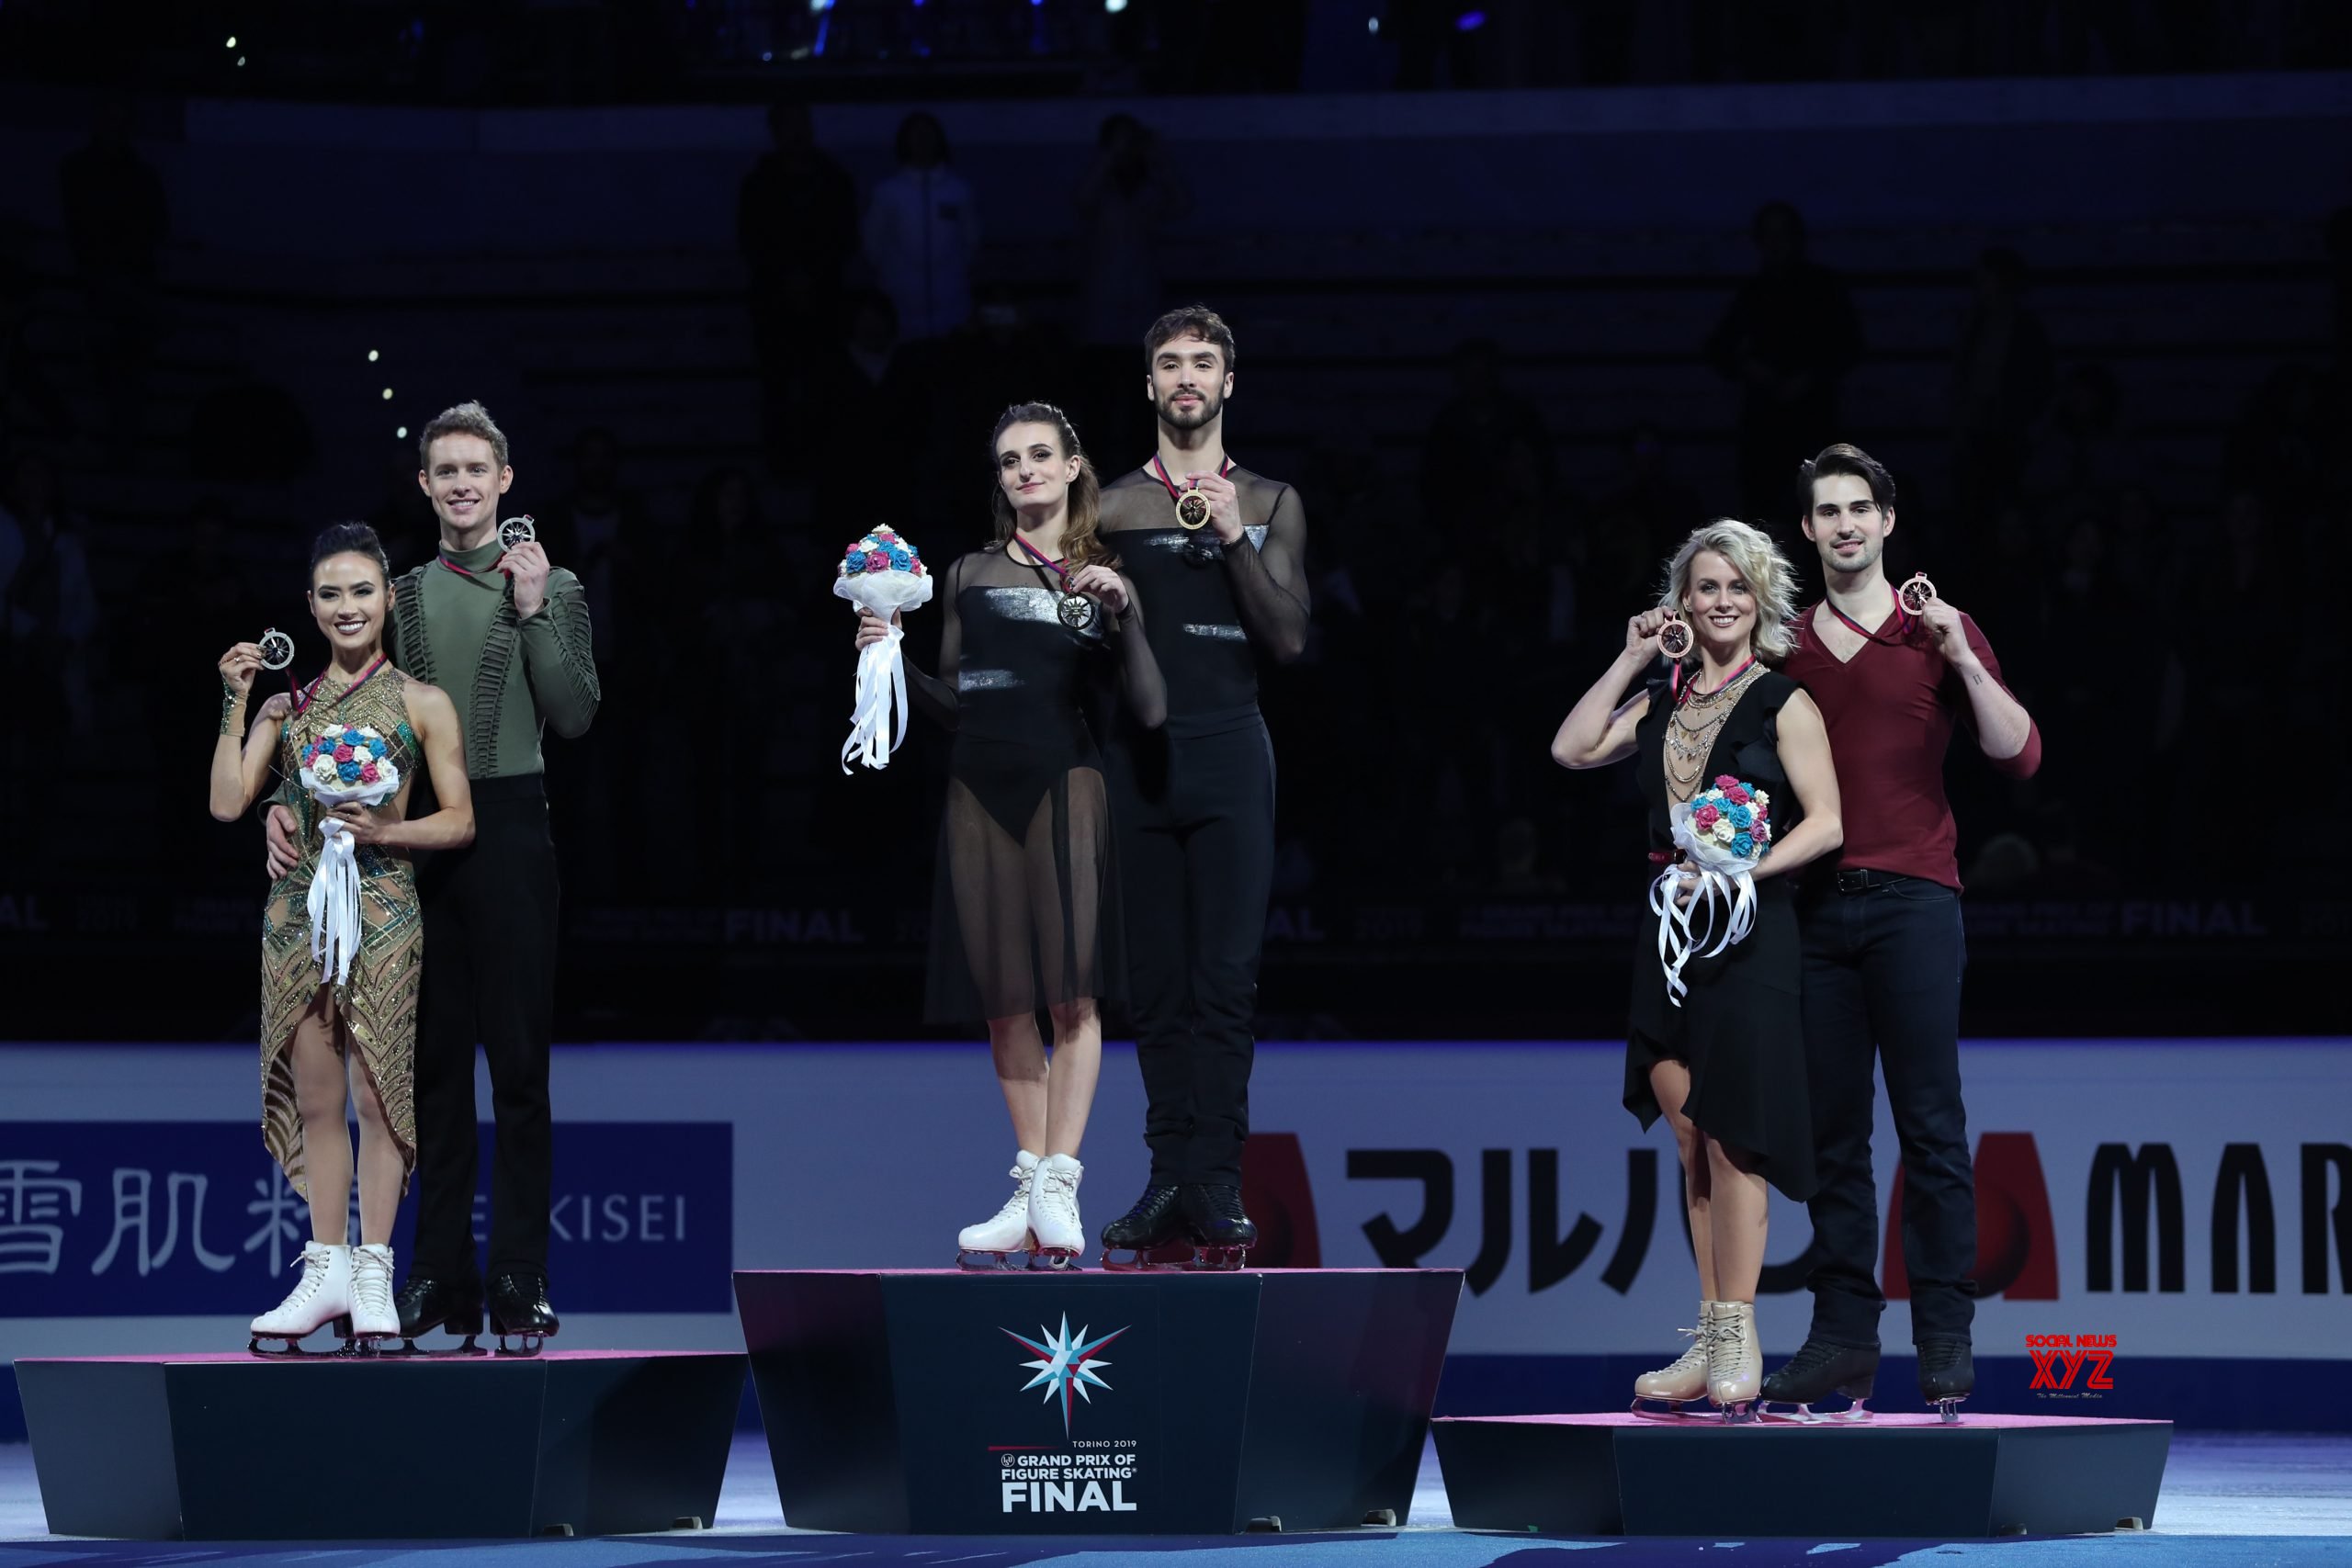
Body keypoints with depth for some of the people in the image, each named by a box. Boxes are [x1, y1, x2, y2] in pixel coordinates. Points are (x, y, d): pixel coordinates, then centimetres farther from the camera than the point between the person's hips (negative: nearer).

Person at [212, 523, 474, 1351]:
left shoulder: (422, 703, 3)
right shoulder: (285, 704, 11)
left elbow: (460, 821, 2)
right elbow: (228, 802, 3)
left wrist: (385, 830, -14)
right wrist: (234, 704, -2)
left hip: (382, 910, -3)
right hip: (299, 906, 3)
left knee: (378, 1093, -4)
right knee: (315, 1098, 6)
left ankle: (372, 1274, 0)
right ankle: (327, 1270, 10)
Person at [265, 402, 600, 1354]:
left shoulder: (551, 589, 4)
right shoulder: (400, 596, 12)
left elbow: (575, 718, -7)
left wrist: (533, 613, -13)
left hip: (508, 830, -3)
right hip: (414, 837, 3)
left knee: (519, 1059, -3)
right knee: (435, 1064, 7)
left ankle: (520, 1279, 0)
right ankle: (440, 1276, 12)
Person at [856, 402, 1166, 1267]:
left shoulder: (1105, 577, 8)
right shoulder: (969, 574, 14)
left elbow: (1149, 710, -1)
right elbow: (951, 702, 15)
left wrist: (1125, 610, -11)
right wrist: (889, 653, 0)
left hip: (1063, 783, -3)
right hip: (980, 788, 3)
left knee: (1072, 994, -10)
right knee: (1005, 1001, 3)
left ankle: (1058, 1188, -12)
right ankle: (1030, 1187, 9)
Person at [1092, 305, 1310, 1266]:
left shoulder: (1268, 505, 9)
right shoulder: (1110, 507, 9)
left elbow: (1289, 639, 0)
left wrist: (1233, 536, -8)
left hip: (1228, 753, -1)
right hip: (1136, 756, 1)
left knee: (1225, 979, -7)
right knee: (1156, 982, 1)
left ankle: (1216, 1184, -9)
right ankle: (1168, 1178, 4)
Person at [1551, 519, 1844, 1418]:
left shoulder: (1783, 703, -1)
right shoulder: (1661, 700, 16)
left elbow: (1826, 821, -7)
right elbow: (1572, 750, 5)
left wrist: (1744, 869, -18)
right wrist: (1631, 662, 5)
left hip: (1748, 930, -6)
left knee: (1730, 1136, -10)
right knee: (1691, 1140, 6)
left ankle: (1737, 1344, -10)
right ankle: (1711, 1342, 10)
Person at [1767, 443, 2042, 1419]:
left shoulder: (1937, 633, 6)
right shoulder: (1789, 645, 15)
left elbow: (2019, 755, -2)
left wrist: (1962, 658, -13)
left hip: (1911, 900, -3)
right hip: (1815, 902, 3)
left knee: (1931, 1128, -6)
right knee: (1834, 1133, 2)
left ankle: (1946, 1345, -4)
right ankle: (1843, 1341, 4)